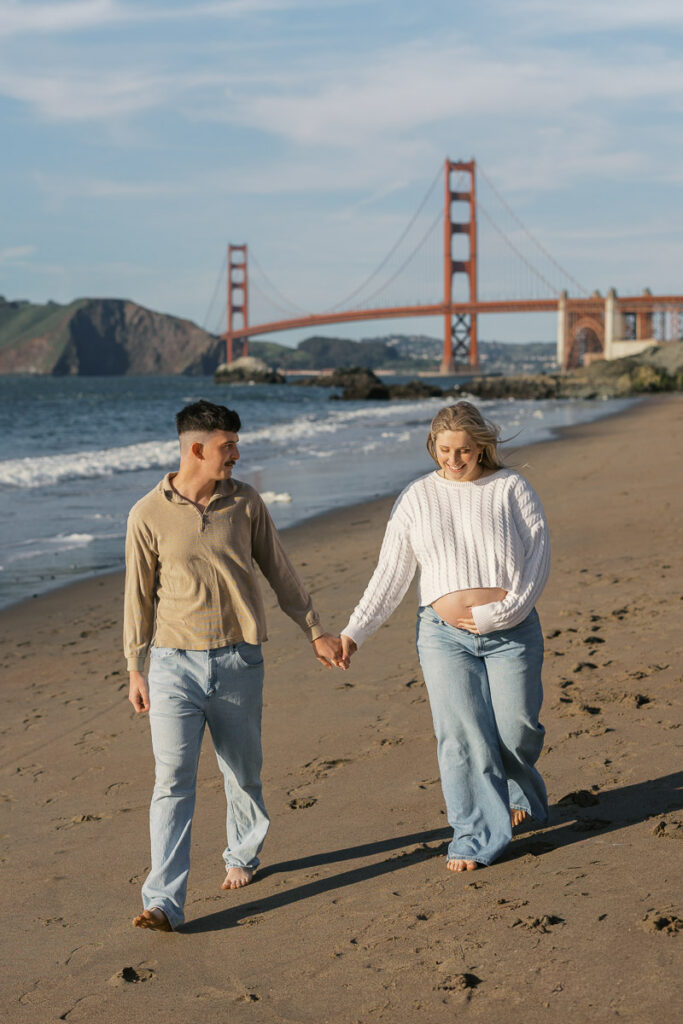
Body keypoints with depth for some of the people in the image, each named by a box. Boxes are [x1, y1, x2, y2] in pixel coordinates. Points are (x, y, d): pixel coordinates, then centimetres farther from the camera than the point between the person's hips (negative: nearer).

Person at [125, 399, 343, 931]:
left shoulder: (245, 502, 3)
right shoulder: (149, 514, -4)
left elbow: (280, 571, 13)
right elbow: (139, 595, 3)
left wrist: (316, 631, 15)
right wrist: (135, 669, 5)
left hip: (238, 661, 2)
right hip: (175, 662, -2)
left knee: (243, 772, 13)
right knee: (173, 780, -8)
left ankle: (242, 856, 38)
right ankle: (164, 901, -9)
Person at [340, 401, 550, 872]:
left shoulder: (512, 489, 0)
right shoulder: (418, 498, 3)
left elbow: (538, 559, -3)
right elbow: (391, 574, 4)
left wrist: (501, 613, -14)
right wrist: (354, 631, -3)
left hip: (511, 633, 0)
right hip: (444, 635, 1)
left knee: (516, 731, 3)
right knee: (462, 735, -4)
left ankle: (518, 792, 36)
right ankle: (477, 836, 6)